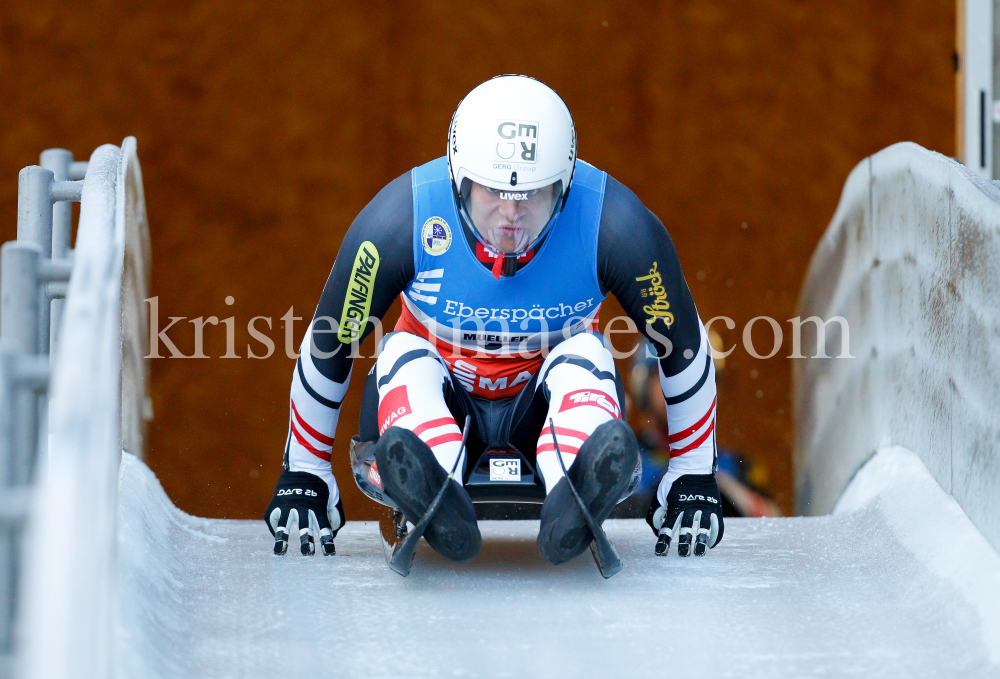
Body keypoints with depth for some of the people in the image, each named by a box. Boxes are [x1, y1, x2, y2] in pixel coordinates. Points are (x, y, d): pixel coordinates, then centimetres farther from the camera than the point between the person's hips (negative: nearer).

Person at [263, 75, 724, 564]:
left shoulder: (615, 225, -22)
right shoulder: (399, 220, -23)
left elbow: (682, 346, -8)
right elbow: (328, 346, -10)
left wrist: (693, 480, -4)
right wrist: (303, 476, -4)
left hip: (548, 403, 0)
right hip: (435, 396, 0)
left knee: (585, 356, -31)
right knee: (402, 354, -31)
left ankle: (575, 495, -61)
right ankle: (435, 493, -60)